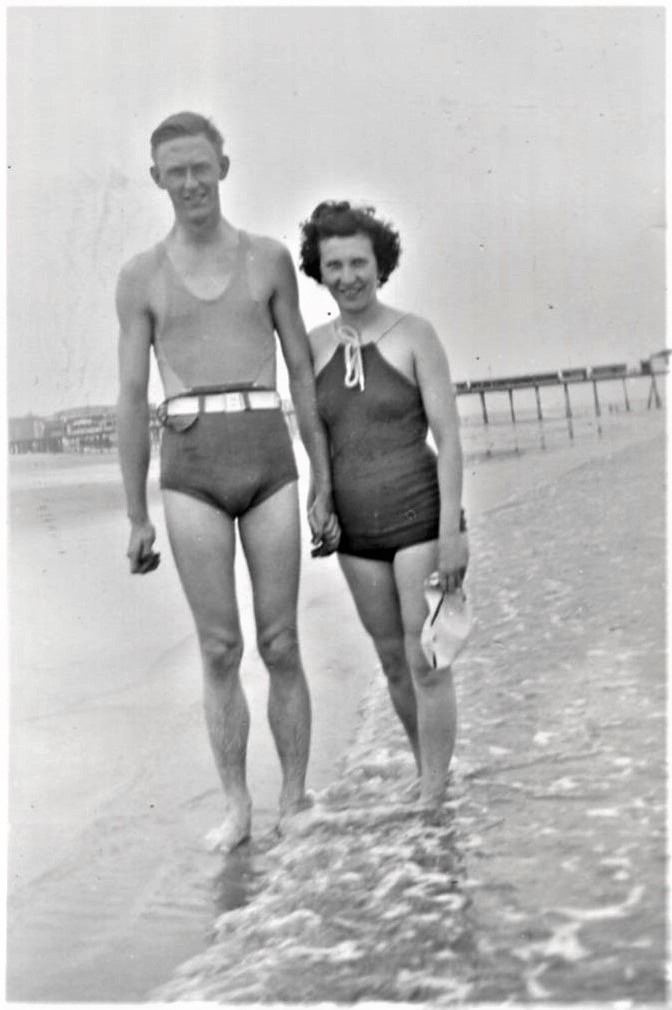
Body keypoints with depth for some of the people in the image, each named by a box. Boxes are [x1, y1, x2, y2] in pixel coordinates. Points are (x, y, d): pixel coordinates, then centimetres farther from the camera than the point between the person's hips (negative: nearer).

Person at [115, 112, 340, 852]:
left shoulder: (269, 258, 10)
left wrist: (324, 487, 6)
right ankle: (237, 808, 15)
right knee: (219, 651, 1)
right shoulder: (140, 277, 8)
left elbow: (303, 377, 10)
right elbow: (131, 401, 6)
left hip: (267, 463, 0)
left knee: (280, 646, 2)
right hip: (191, 472, 0)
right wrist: (137, 519, 4)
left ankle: (294, 804, 16)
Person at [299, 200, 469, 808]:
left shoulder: (416, 335, -9)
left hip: (421, 516, -5)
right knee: (394, 661, 13)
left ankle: (431, 803, 2)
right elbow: (320, 439, 10)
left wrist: (452, 532, -18)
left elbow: (449, 438, -12)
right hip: (358, 529, 5)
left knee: (426, 662, -6)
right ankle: (437, 777, 31)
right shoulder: (315, 347, 3)